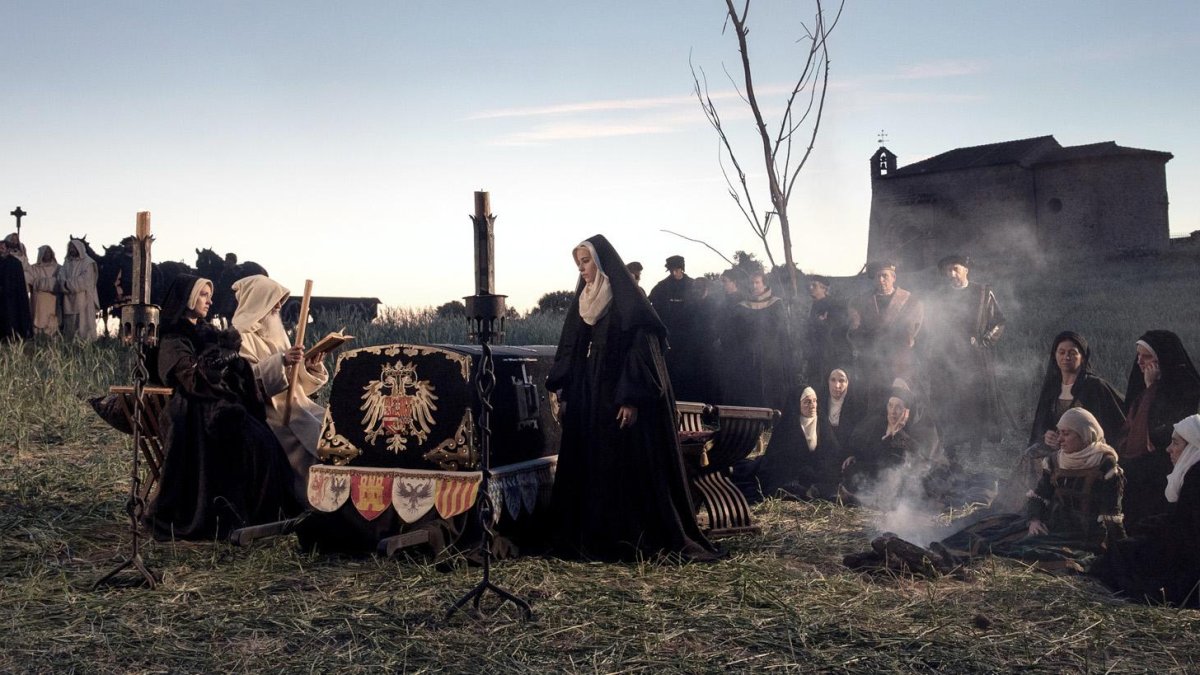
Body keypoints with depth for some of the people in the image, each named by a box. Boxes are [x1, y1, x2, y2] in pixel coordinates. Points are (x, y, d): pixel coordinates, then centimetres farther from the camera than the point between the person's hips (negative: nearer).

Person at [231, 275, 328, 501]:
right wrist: (281, 361, -28)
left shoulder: (274, 335, 21)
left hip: (290, 404, 8)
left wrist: (310, 367, 3)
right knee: (315, 435, -26)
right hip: (265, 409, -8)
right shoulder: (241, 337, -3)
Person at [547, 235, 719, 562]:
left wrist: (631, 399, -20)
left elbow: (640, 350, -15)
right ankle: (596, 537, 10)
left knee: (629, 466, -4)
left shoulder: (627, 302, -9)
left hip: (619, 400, -7)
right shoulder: (582, 302, 12)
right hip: (587, 401, 7)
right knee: (589, 468, 5)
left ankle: (641, 539, 3)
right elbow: (570, 352, 16)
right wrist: (565, 395, 12)